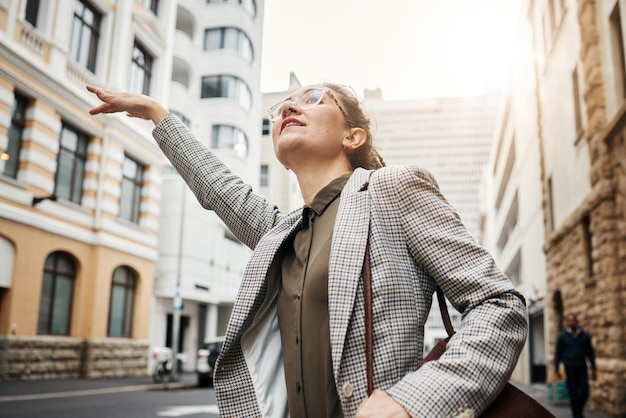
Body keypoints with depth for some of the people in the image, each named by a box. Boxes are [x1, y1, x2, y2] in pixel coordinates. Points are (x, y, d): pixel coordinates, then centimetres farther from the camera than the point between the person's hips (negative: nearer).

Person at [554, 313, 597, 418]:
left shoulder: (585, 336, 7)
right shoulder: (562, 336, 2)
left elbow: (590, 353, 12)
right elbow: (558, 353, 3)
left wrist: (594, 369, 7)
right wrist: (556, 369, -1)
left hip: (582, 368, 2)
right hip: (569, 369, -2)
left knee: (584, 392, -3)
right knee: (573, 393, -1)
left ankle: (578, 409, 24)